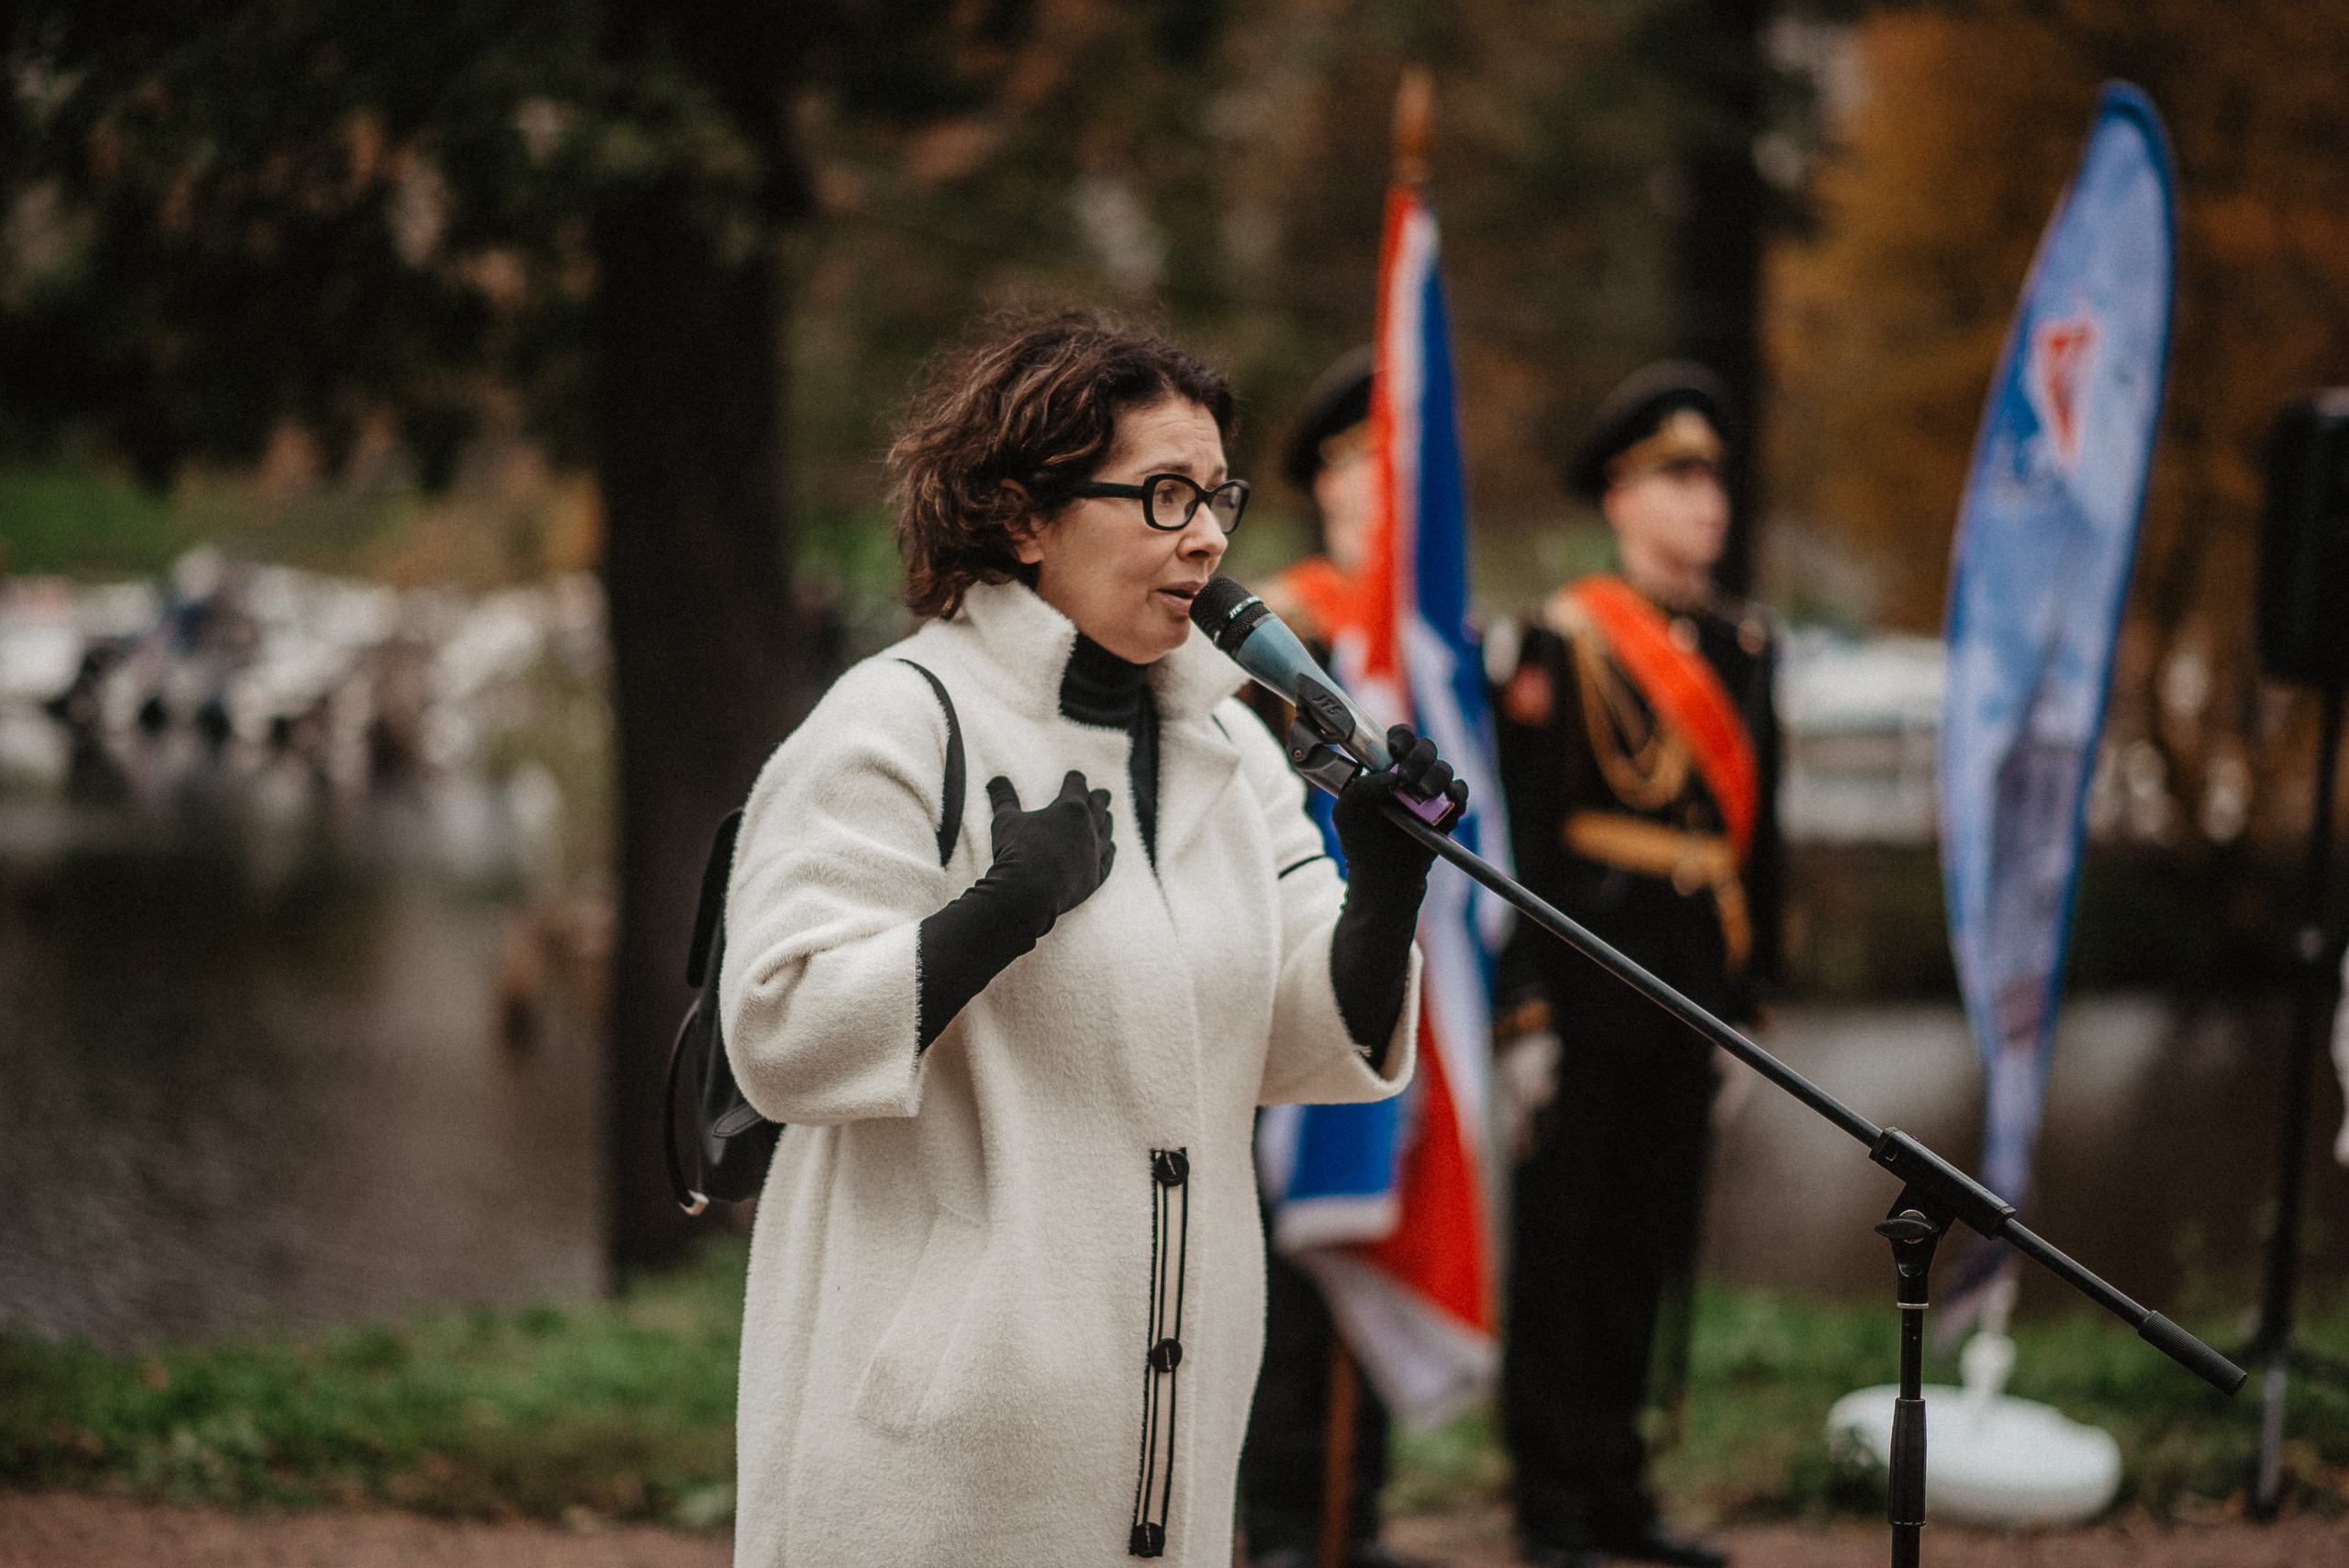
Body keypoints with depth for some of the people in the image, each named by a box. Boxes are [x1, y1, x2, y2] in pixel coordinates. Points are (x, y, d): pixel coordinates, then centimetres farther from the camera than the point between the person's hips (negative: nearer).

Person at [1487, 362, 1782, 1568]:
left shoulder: (1743, 647, 12)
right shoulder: (1559, 645, -7)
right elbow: (1521, 844, -10)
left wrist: (1749, 999, 14)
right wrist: (1523, 1014, -14)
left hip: (1687, 1008, 6)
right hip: (1588, 988, -6)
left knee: (1649, 1251, 11)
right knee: (1562, 1250, 1)